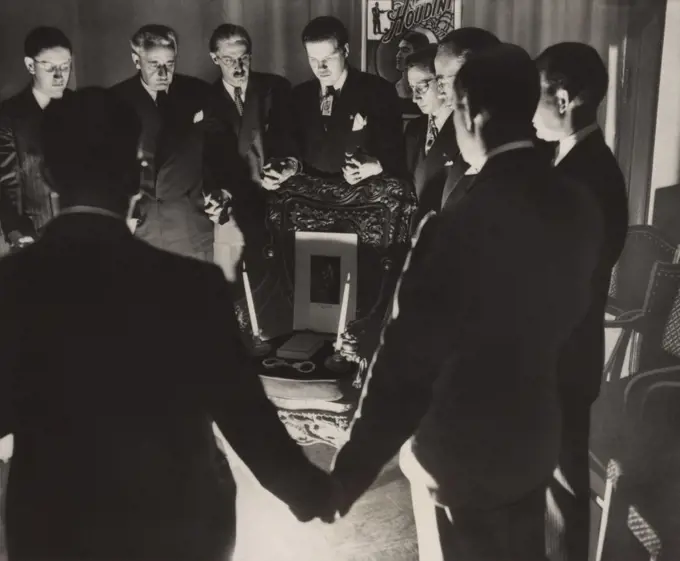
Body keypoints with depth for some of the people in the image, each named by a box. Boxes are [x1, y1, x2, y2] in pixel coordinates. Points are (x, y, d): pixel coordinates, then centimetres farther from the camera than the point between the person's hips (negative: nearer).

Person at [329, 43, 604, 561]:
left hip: (468, 451, -6)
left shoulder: (457, 230, -30)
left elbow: (405, 367, -26)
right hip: (537, 435, 6)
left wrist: (347, 478, -17)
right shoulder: (580, 208, -8)